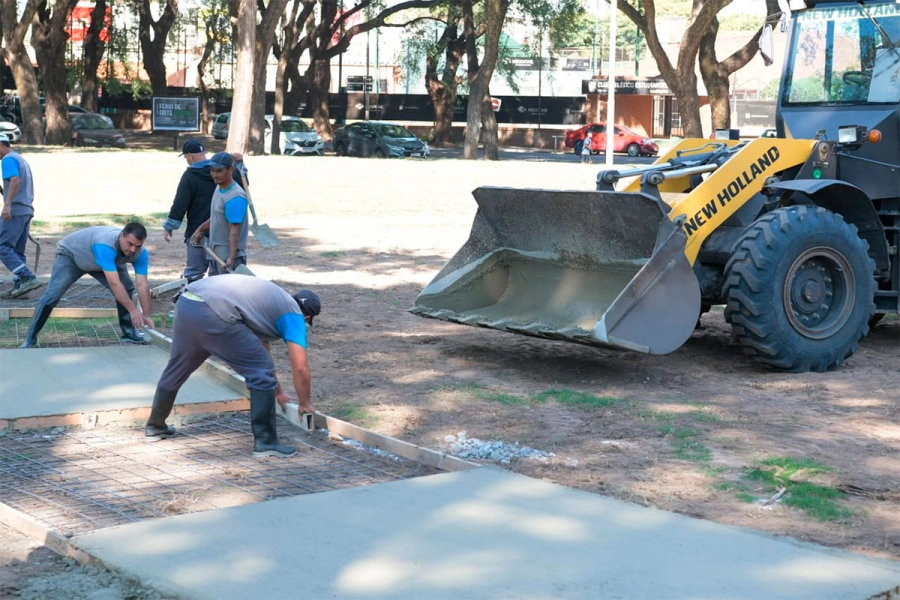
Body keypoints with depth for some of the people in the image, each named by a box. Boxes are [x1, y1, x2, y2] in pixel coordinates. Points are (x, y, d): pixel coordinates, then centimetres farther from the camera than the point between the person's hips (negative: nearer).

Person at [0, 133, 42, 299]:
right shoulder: (21, 159, 23)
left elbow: (15, 180, -24)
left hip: (14, 211, -10)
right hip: (27, 210, 10)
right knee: (17, 251, 10)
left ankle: (29, 278, -22)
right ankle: (19, 285, 6)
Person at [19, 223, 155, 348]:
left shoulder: (140, 253, -27)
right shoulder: (106, 245, -47)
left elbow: (143, 285, -26)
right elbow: (114, 284, -47)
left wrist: (146, 316, -33)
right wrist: (133, 310, -45)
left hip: (103, 260, 6)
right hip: (70, 254, -6)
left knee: (127, 287, -9)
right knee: (51, 295, -18)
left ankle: (129, 331, 5)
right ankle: (30, 339, -9)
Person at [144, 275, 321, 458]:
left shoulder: (272, 300, 35)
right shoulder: (293, 315, 11)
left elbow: (262, 352, 45)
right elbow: (300, 367, 6)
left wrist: (278, 392, 52)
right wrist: (304, 404, 21)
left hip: (185, 304, 9)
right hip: (213, 314, -9)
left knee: (176, 369, 29)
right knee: (261, 374, 2)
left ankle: (155, 425, 46)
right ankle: (265, 442, 5)